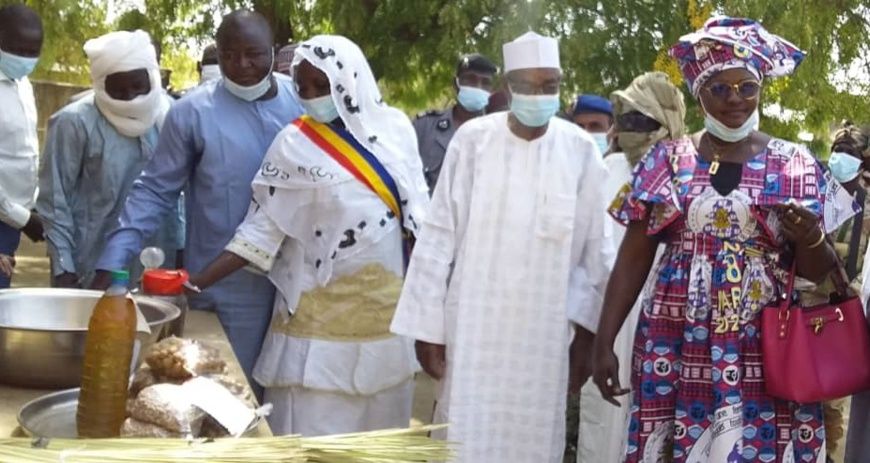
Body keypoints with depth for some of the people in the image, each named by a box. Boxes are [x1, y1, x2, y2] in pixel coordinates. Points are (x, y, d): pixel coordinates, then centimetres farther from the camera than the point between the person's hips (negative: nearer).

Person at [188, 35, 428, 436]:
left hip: (386, 302, 3)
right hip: (321, 308, -3)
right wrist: (197, 282, -16)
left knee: (378, 417, 12)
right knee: (314, 421, -1)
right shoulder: (294, 144, -6)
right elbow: (261, 228, -7)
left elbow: (416, 211, 8)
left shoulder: (395, 128, 2)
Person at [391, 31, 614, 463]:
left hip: (544, 327, 1)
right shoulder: (473, 138, -6)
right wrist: (428, 325, -3)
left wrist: (586, 325, 6)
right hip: (475, 319, -1)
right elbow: (440, 235, -3)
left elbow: (594, 246, 4)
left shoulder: (579, 149, -2)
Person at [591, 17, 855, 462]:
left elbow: (818, 272, 6)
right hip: (678, 349, 0)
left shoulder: (796, 165, 3)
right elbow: (632, 259, 3)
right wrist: (604, 342, -3)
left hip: (766, 353, 0)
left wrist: (810, 238, -16)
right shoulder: (666, 161, 3)